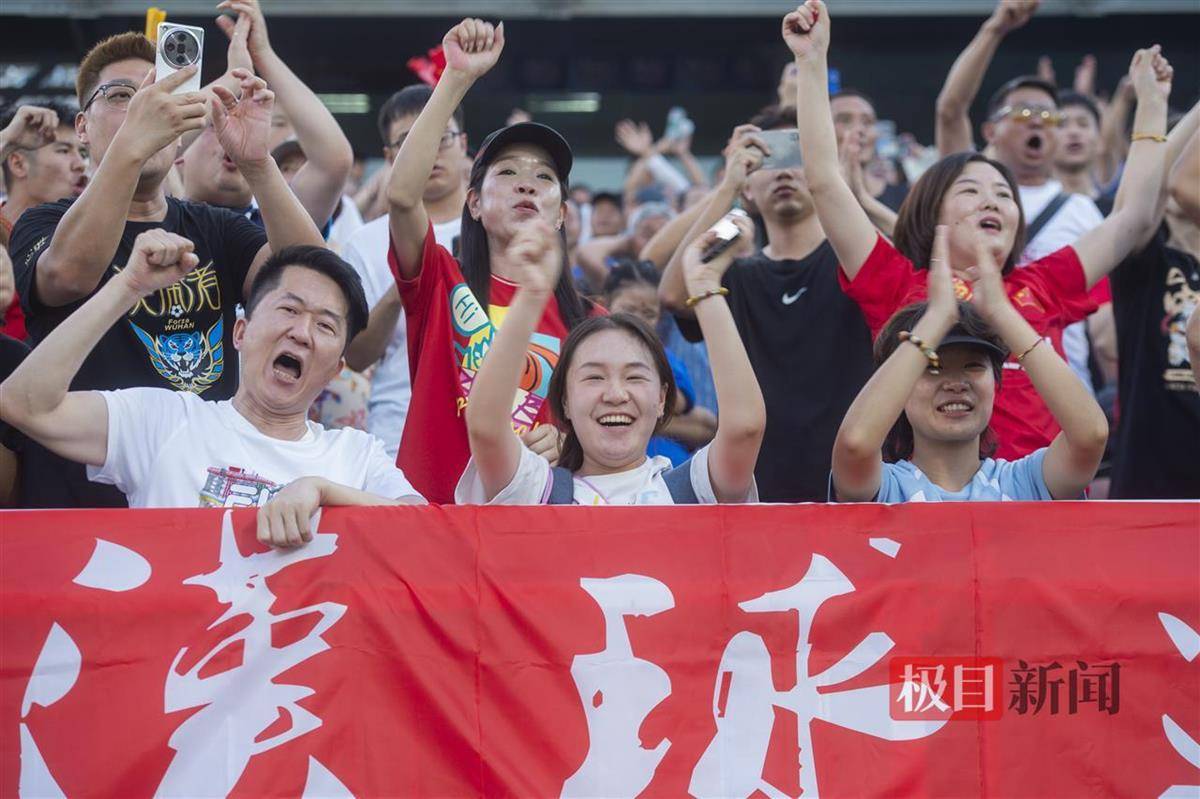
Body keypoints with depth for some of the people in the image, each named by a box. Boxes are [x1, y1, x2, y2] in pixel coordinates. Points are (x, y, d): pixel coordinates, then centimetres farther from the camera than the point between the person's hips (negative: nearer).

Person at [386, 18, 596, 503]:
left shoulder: (585, 321, 12)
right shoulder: (443, 285, 6)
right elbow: (402, 193, -10)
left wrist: (566, 442, -9)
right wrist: (458, 77, -12)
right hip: (432, 507, -1)